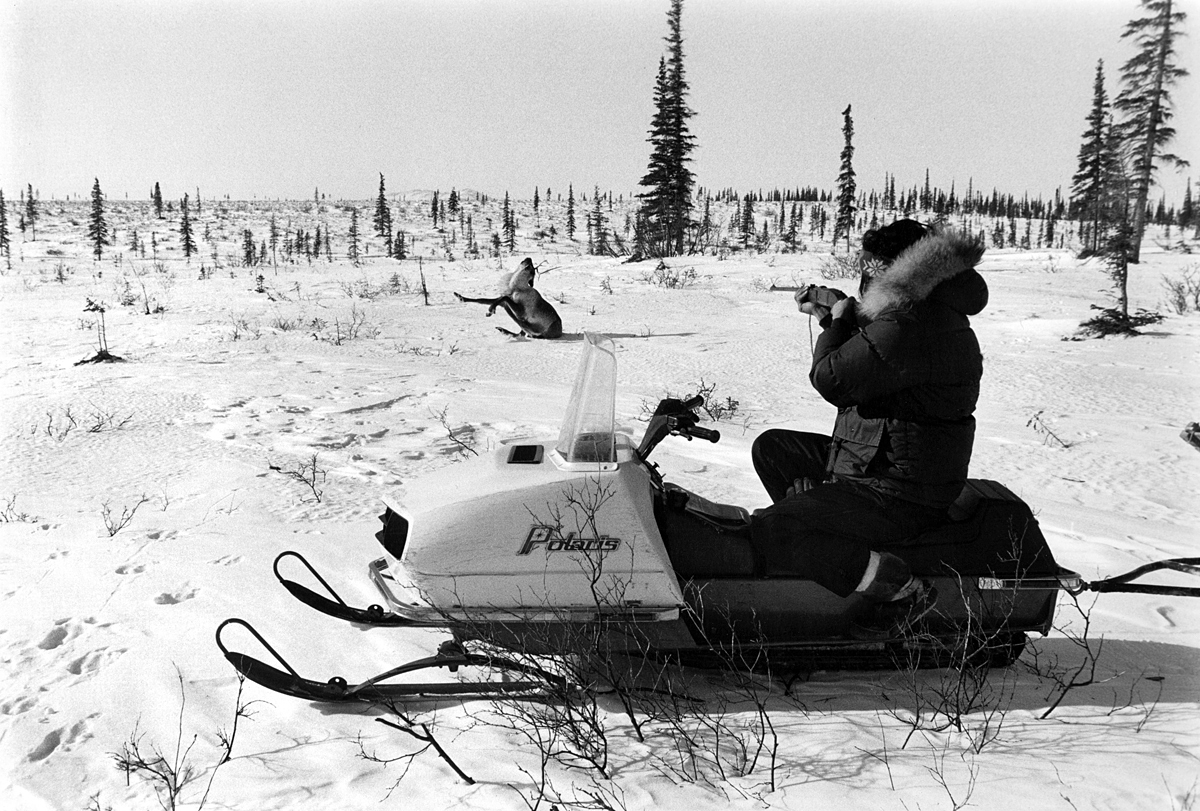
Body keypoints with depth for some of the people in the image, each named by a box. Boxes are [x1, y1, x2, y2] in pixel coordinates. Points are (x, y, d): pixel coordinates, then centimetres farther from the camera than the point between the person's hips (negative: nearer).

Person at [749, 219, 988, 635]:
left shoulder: (912, 327, -26)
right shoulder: (924, 313, 11)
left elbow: (832, 380, -23)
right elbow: (864, 360, 28)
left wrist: (838, 324, -6)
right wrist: (832, 318, 17)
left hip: (898, 492, -11)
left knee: (768, 531, -22)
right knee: (771, 447, 18)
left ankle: (901, 589, -15)